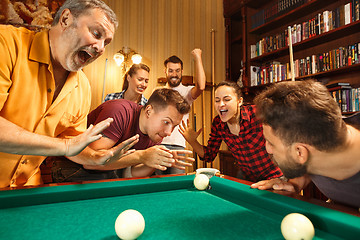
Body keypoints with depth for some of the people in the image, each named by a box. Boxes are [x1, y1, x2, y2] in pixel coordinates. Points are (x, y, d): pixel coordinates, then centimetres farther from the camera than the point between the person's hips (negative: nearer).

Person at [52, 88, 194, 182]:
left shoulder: (154, 137, -6)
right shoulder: (120, 111, -28)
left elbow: (128, 174, -6)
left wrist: (161, 160, -21)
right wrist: (141, 156, -41)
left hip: (108, 170, 6)